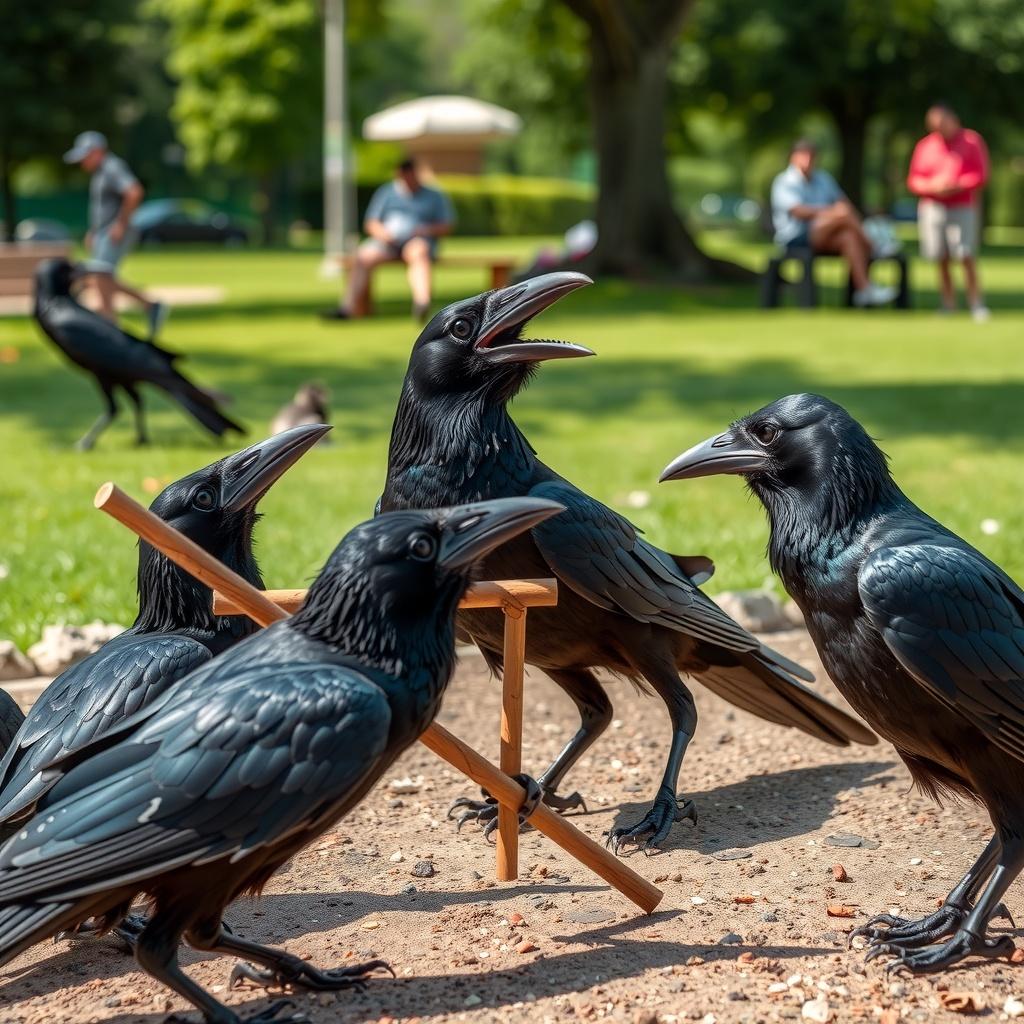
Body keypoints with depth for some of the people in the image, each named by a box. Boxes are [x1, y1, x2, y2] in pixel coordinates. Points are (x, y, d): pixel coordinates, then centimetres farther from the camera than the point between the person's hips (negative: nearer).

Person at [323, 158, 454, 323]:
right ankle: (349, 307, -36)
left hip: (419, 241, -3)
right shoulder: (387, 192, 20)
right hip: (387, 241, 3)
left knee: (418, 253, -40)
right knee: (363, 256, -28)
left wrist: (428, 230, -11)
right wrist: (382, 233, -7)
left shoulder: (435, 196, 15)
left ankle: (422, 302, -63)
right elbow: (371, 223, 16)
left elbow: (447, 227, 10)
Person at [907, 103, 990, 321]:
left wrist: (958, 185, -17)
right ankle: (948, 305, 7)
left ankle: (976, 304, -10)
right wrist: (932, 186, -11)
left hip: (963, 207, -3)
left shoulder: (972, 141, 3)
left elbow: (981, 175, -2)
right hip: (932, 208, 3)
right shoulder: (924, 146, 11)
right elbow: (913, 181, 10)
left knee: (967, 257, -13)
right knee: (941, 260, 1)